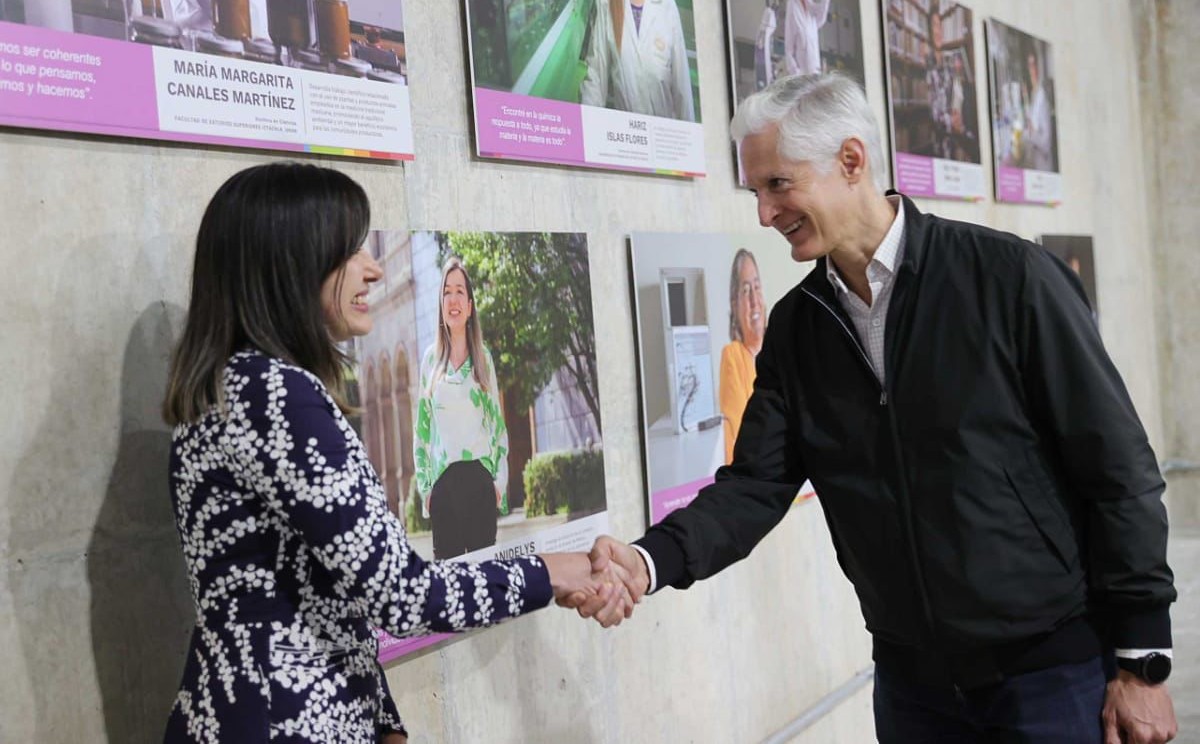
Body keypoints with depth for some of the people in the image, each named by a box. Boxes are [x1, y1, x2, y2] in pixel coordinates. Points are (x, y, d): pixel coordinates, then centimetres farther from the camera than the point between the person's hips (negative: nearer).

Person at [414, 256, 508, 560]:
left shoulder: (484, 357, 8)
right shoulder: (430, 358, 8)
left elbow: (499, 423, 9)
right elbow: (422, 428, 10)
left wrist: (500, 479, 0)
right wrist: (424, 485, 4)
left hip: (481, 477, 0)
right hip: (443, 482, 0)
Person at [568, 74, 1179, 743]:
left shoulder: (1008, 278, -12)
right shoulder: (796, 324, 4)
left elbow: (1119, 469, -10)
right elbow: (755, 485, -1)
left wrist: (1143, 663, -10)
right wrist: (651, 560, -20)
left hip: (1055, 668, -4)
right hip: (912, 680, 5)